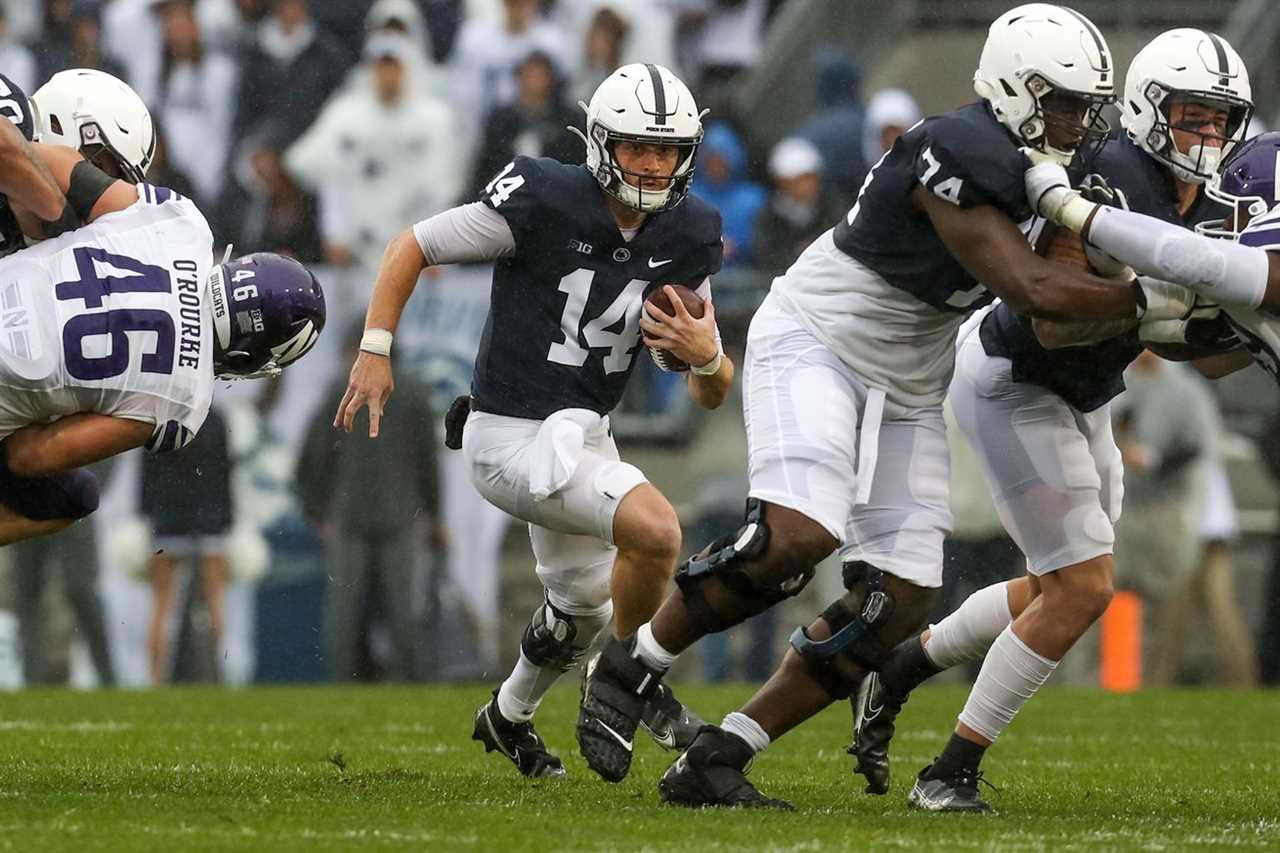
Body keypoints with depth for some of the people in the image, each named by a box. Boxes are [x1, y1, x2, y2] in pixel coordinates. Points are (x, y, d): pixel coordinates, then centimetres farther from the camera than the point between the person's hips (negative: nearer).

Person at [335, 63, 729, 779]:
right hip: (514, 439, -8)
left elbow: (714, 395, 2)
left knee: (583, 609, 27)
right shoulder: (545, 203, -19)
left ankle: (509, 716, 56)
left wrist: (706, 355, -20)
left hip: (582, 436, 8)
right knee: (655, 528, -28)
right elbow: (412, 248, -7)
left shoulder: (688, 240, -2)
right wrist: (375, 351, -15)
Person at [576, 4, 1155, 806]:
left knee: (899, 599, -3)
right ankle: (631, 667, -9)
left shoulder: (1045, 169, 4)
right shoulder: (965, 159, -24)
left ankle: (714, 764, 2)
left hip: (906, 392, 9)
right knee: (798, 534, -30)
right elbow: (1032, 290, -29)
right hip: (815, 343, -9)